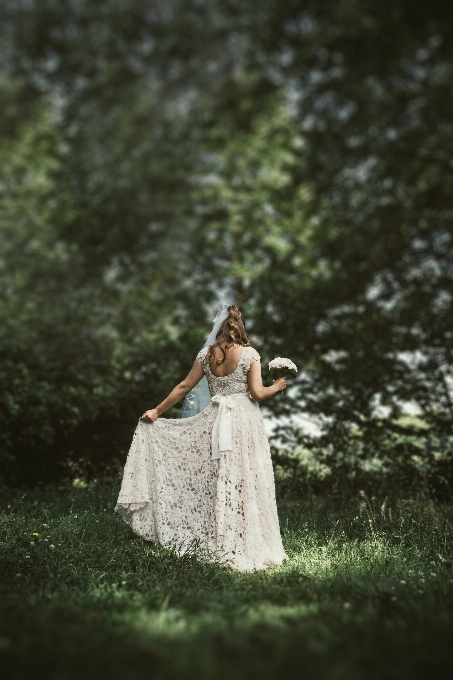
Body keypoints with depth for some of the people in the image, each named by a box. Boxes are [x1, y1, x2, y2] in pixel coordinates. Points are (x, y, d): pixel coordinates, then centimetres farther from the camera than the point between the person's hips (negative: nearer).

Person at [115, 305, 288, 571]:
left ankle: (220, 547, 17)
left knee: (216, 484, 10)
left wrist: (157, 411, 13)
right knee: (245, 484, 2)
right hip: (244, 422, -3)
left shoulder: (206, 354, 4)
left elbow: (185, 387, 6)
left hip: (215, 422, 3)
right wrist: (276, 387, 9)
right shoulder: (249, 354, -5)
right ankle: (246, 547, 6)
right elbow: (257, 393, -11)